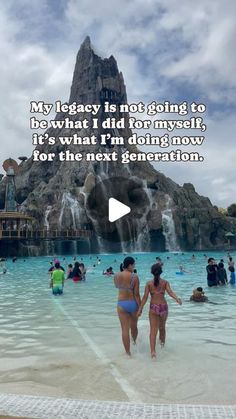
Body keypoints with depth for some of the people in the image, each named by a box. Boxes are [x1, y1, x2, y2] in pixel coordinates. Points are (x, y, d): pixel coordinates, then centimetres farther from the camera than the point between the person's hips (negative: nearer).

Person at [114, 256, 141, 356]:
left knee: (125, 329, 7)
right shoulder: (134, 277, -16)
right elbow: (136, 294, -14)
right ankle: (134, 341, 48)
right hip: (133, 303, -1)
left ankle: (128, 352, 12)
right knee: (134, 326, 23)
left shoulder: (116, 276, -5)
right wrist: (140, 307, -4)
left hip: (121, 304, 1)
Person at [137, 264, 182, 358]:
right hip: (163, 307, 2)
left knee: (153, 330, -3)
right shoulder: (165, 282, 0)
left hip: (153, 308, -2)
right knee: (162, 327, 24)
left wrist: (140, 309, -6)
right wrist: (177, 299, -25)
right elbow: (170, 292, -17)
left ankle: (153, 351, -16)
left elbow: (145, 297, -8)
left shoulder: (149, 283, -3)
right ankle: (162, 343, 43)